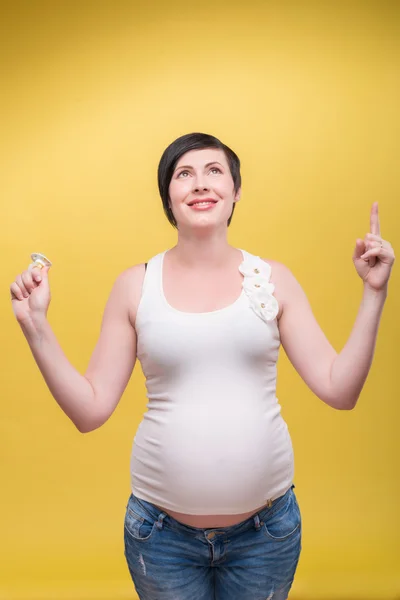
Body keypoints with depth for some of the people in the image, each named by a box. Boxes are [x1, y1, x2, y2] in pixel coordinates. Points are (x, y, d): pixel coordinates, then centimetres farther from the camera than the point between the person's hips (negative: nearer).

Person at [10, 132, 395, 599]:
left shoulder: (272, 279, -2)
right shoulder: (135, 285, -4)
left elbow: (339, 391, -4)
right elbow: (90, 411, -4)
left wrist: (373, 294, -9)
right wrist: (36, 327, -12)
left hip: (266, 530, 1)